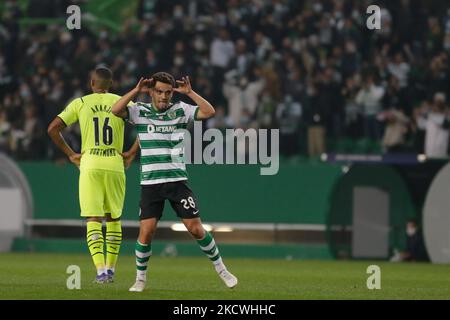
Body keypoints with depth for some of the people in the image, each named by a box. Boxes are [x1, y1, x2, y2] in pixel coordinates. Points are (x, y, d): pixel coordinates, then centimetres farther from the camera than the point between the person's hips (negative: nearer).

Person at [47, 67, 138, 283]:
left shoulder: (80, 103, 4)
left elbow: (53, 129, 1)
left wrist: (70, 154, 7)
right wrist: (131, 154, 1)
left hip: (90, 166, -1)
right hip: (115, 166, 1)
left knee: (93, 219, -2)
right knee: (113, 219, 16)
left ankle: (100, 270, -16)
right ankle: (110, 269, 18)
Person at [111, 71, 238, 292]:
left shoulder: (180, 110, 4)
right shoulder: (140, 111, 1)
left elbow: (209, 112, -8)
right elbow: (116, 110, -15)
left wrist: (189, 92, -15)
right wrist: (137, 90, -19)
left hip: (177, 181, 0)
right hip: (150, 182, 0)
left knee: (196, 229, -1)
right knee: (146, 231, -8)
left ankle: (221, 269, 15)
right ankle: (140, 279, 10)